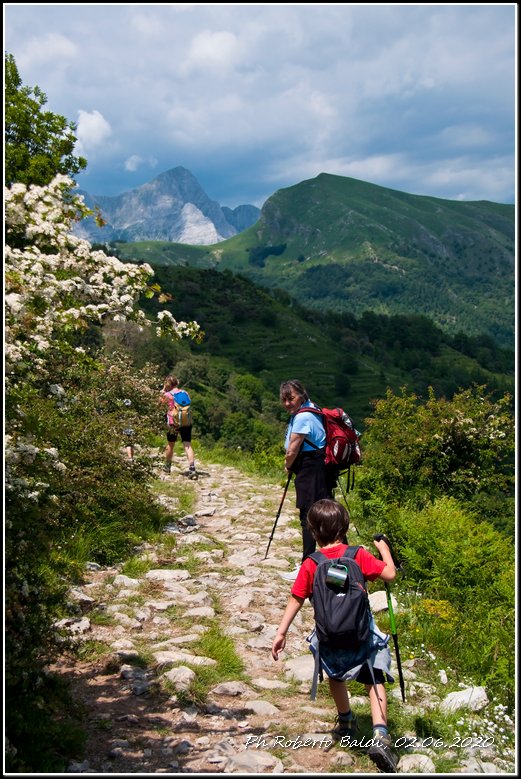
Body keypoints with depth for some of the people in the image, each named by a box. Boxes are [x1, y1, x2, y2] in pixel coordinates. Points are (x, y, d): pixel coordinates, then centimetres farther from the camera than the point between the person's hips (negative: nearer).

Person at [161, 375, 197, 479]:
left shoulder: (167, 395, -4)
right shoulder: (185, 392, 6)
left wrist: (163, 391, 13)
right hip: (186, 422, 2)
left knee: (170, 444, 18)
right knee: (187, 445, -5)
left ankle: (167, 466, 36)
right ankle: (192, 469, -21)